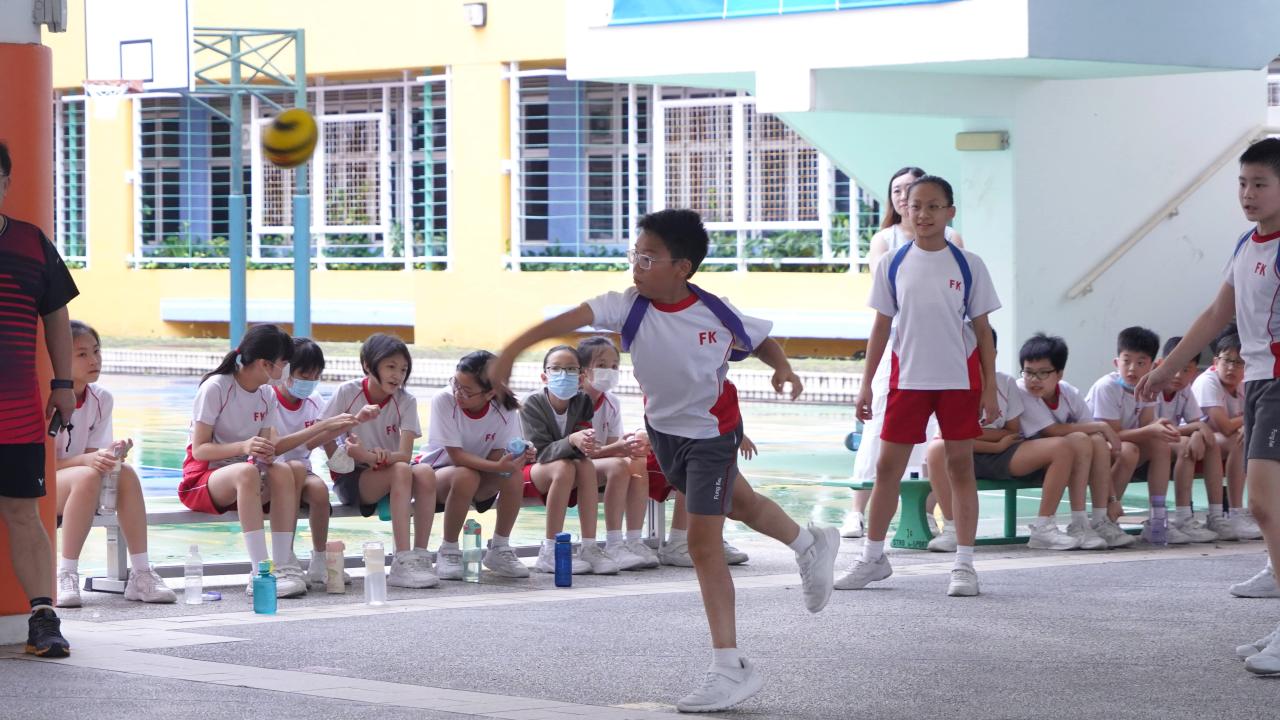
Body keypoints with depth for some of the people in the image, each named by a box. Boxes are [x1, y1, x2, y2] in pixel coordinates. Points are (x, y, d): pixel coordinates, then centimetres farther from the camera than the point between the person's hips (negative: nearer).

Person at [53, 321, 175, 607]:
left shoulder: (101, 399, 1)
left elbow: (93, 453, -1)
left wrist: (110, 455, -26)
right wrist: (88, 460, -33)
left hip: (80, 486, 5)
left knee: (126, 472, -24)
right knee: (87, 476, -36)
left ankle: (140, 574, -23)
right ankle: (65, 575, -31)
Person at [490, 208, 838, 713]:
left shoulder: (717, 315, -24)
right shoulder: (629, 307, -20)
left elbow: (762, 340, -5)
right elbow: (569, 319, -33)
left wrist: (783, 368, -25)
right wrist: (513, 350, -45)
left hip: (711, 435, -5)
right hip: (663, 430, 5)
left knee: (703, 543, -11)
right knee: (737, 503, 27)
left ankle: (731, 668, -6)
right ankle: (810, 544, 58)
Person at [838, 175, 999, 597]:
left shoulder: (968, 265, 0)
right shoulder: (892, 265, 3)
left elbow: (982, 329, 2)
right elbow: (882, 325, 8)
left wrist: (990, 388, -2)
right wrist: (867, 383, 4)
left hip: (959, 380, -1)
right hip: (908, 379, 1)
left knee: (960, 465, 2)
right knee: (888, 466, 3)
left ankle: (964, 563, 7)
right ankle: (872, 557, 16)